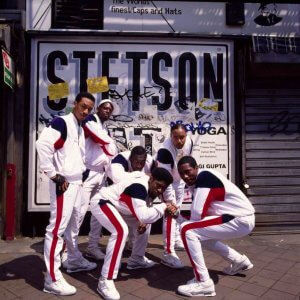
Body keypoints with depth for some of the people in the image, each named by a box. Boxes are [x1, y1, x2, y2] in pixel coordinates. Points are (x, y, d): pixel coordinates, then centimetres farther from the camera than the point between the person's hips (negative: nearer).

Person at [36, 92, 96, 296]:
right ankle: (52, 279, 0)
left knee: (73, 225, 21)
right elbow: (42, 144, -25)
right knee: (57, 227, -7)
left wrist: (82, 173, 13)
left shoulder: (80, 129, 15)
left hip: (77, 182, 9)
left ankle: (76, 260, 38)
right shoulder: (61, 122, -11)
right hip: (64, 183, -9)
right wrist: (54, 175, -22)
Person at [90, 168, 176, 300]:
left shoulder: (151, 189, 1)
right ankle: (105, 282, -23)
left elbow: (143, 213, 1)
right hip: (101, 202, -10)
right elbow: (142, 216, -37)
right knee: (121, 231, -30)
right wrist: (163, 207, -27)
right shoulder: (139, 186, -29)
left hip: (114, 205, 10)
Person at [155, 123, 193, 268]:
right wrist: (170, 201, -35)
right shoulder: (165, 151, -38)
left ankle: (176, 239, 41)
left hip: (179, 178, 7)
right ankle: (168, 253, -12)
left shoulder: (189, 142, -18)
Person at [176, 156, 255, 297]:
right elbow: (198, 212, 10)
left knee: (187, 230, -18)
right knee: (200, 233, 27)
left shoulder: (204, 177, -19)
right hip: (241, 218, 10)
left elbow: (197, 213, -25)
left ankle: (203, 283, -11)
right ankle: (239, 261, 37)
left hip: (240, 220, -10)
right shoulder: (198, 180, 9)